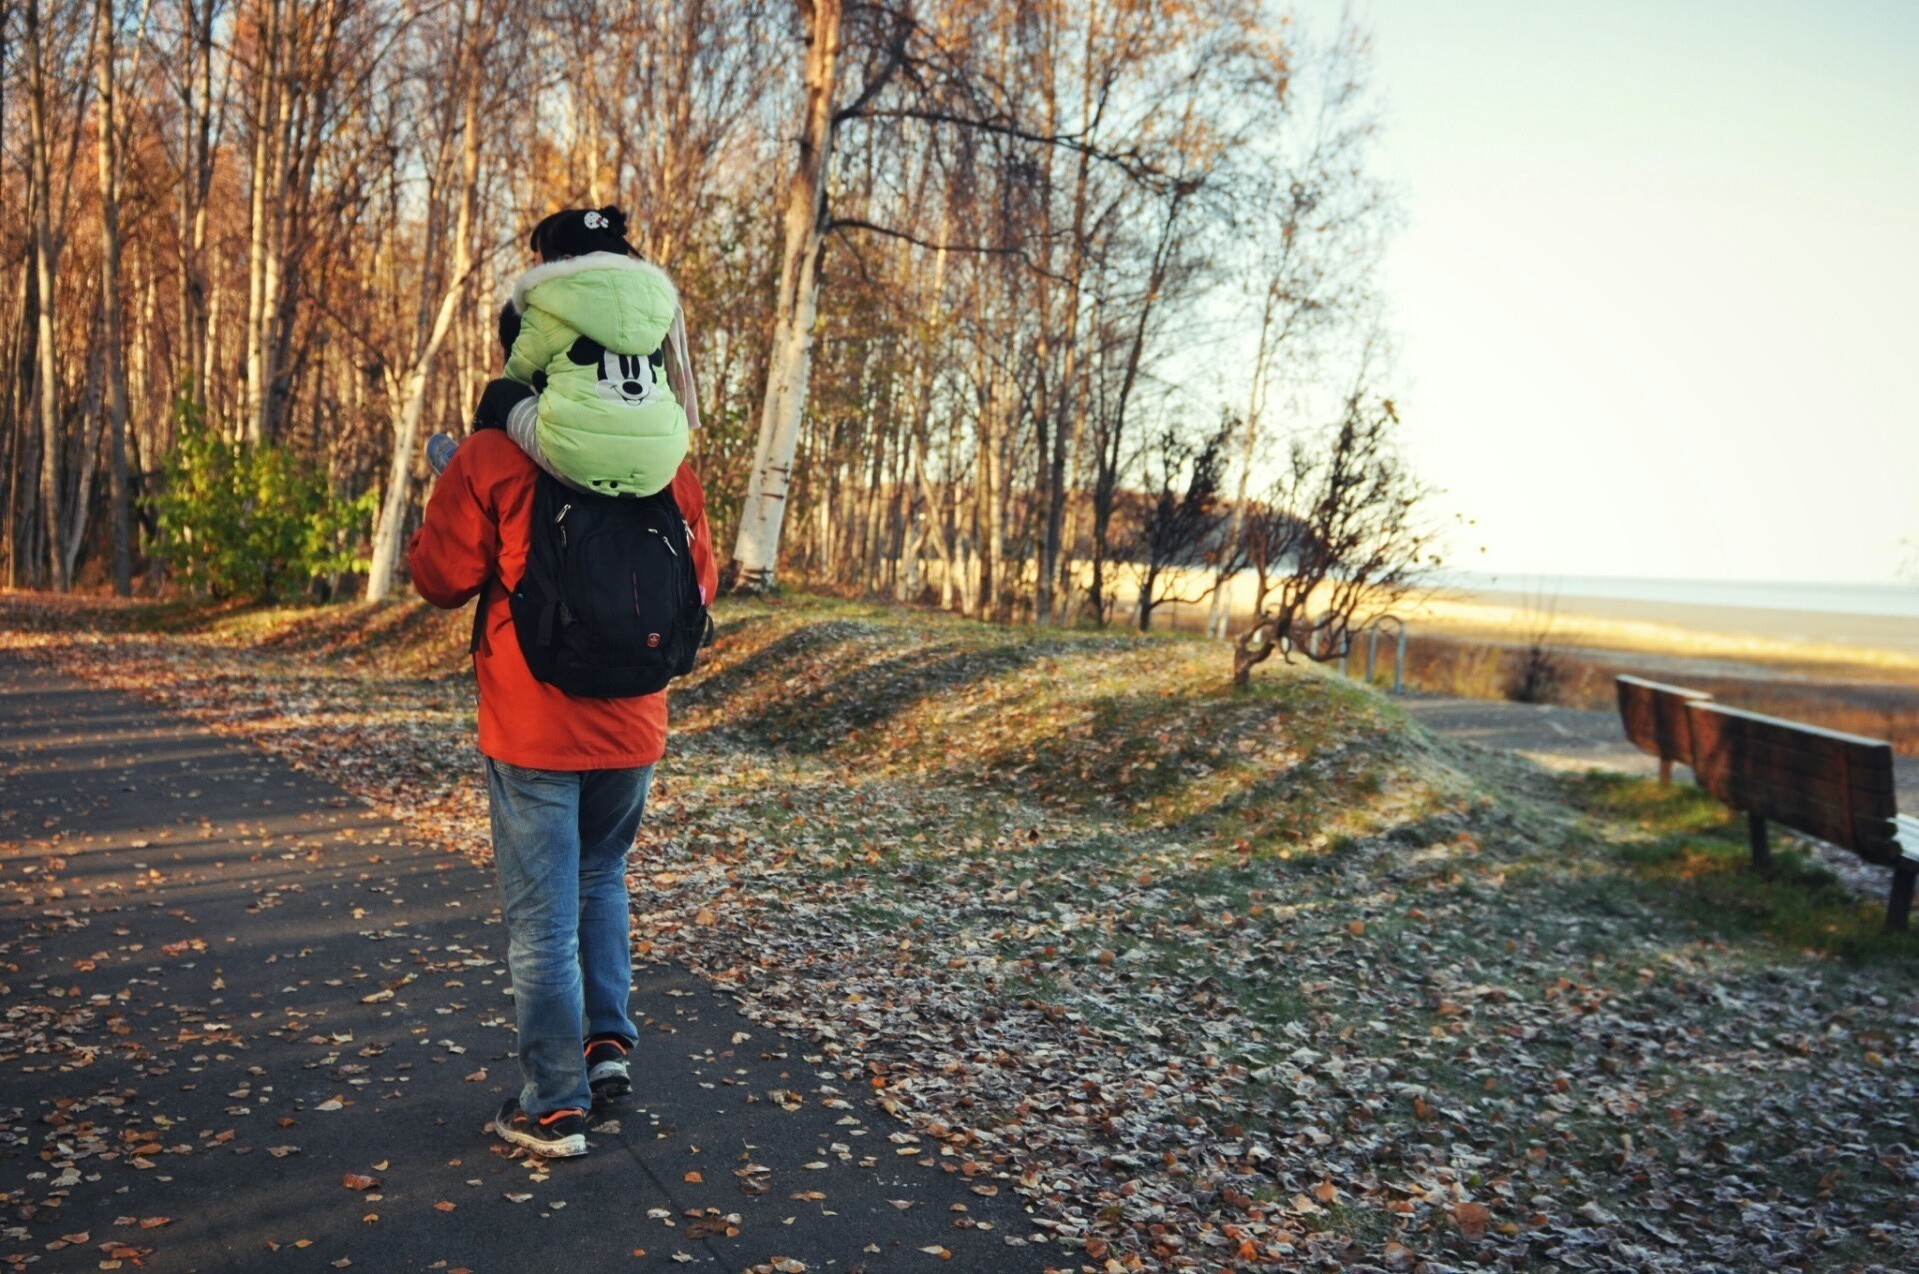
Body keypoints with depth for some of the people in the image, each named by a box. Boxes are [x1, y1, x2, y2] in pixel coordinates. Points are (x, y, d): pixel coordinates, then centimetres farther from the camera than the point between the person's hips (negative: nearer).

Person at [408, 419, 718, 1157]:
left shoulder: (491, 459, -10)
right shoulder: (669, 466, 1)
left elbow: (441, 578, -4)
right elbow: (702, 586, 8)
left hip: (531, 732, -3)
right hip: (632, 728, 4)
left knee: (542, 917, 5)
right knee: (600, 875, 26)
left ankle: (554, 1107, 13)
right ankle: (607, 1041, 19)